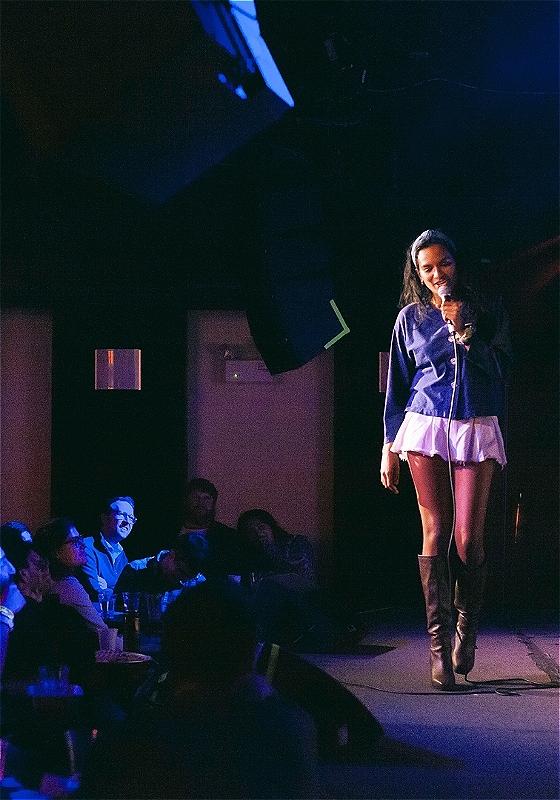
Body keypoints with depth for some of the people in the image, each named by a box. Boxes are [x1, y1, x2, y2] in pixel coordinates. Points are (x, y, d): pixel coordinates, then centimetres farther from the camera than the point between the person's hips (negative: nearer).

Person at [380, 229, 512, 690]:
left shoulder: (487, 312, 7)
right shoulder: (411, 317, 9)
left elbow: (501, 372, 1)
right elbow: (397, 385, 12)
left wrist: (465, 333, -10)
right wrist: (389, 447, 8)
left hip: (477, 430, 0)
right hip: (426, 428, 0)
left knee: (468, 539, -7)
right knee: (435, 534, -5)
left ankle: (467, 627, 16)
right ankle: (439, 643, -3)